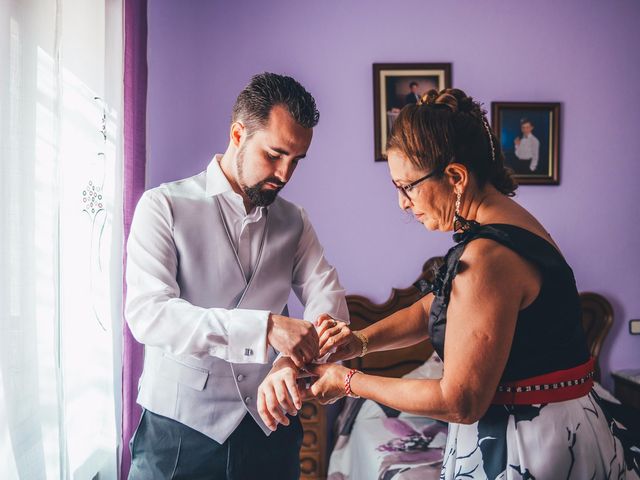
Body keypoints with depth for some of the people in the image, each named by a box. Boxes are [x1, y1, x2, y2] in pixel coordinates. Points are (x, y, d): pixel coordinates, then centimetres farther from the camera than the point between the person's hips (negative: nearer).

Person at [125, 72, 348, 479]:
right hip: (181, 430, -4)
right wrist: (265, 327, -31)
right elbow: (146, 313, -21)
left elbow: (326, 296, -7)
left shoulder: (294, 221, 6)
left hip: (271, 427, 4)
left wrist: (293, 359, -28)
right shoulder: (165, 206, -9)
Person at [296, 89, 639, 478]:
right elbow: (431, 309, 10)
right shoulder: (507, 219, 3)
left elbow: (459, 402, -24)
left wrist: (350, 381, -15)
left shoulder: (487, 256, -27)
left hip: (527, 449, -8)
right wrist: (362, 340, -5)